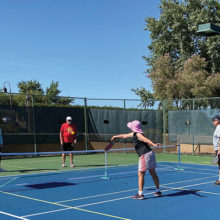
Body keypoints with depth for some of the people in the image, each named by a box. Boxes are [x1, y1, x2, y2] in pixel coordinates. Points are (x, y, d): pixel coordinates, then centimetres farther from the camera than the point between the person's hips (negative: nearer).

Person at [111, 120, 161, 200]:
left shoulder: (138, 134, -10)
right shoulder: (133, 134, 18)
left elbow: (146, 140, -26)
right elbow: (125, 135, 35)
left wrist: (154, 144, -41)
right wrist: (116, 136, 47)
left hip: (145, 155, -10)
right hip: (149, 153, 10)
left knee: (141, 174, -5)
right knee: (153, 173, 14)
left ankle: (140, 194, -3)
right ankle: (158, 191, 22)